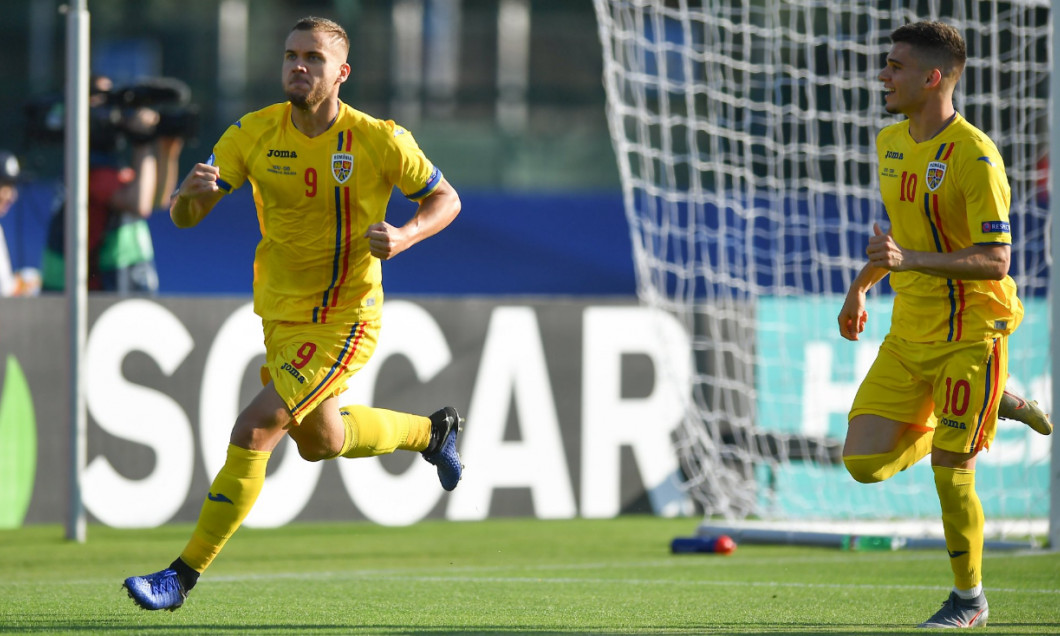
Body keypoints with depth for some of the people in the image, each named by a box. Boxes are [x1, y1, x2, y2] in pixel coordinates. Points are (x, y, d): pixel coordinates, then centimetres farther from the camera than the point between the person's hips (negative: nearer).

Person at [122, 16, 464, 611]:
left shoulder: (380, 140, -15)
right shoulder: (255, 134, -7)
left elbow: (446, 199, -2)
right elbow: (184, 216, -7)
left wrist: (406, 236, -23)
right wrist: (191, 191, -32)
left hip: (343, 321, -6)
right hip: (282, 314, 6)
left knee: (253, 431, -19)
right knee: (320, 441, 25)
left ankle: (184, 576, -12)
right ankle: (433, 431, 53)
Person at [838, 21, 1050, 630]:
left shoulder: (975, 157, -18)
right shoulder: (892, 143, 8)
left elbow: (995, 261, -22)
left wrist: (909, 260, -32)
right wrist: (862, 287, 23)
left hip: (969, 333, -7)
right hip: (908, 334, 8)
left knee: (950, 471, -4)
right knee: (865, 463, -1)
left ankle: (970, 599, 15)